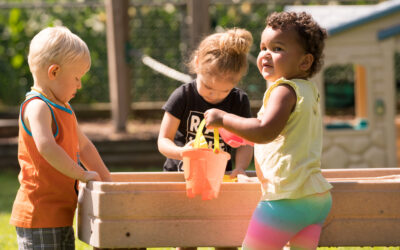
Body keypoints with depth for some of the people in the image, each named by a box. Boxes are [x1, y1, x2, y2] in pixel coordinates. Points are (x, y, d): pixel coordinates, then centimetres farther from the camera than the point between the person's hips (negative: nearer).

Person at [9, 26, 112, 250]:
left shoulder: (64, 109, 16)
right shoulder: (37, 107, -16)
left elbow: (84, 146, 25)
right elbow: (47, 148, -30)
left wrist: (106, 179, 20)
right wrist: (82, 174, -22)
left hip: (61, 215, 10)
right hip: (39, 216, -10)